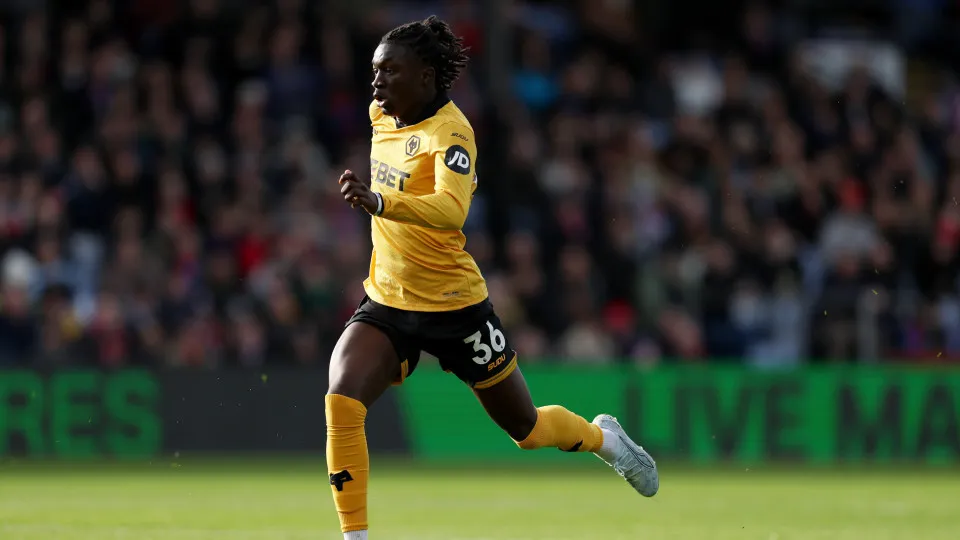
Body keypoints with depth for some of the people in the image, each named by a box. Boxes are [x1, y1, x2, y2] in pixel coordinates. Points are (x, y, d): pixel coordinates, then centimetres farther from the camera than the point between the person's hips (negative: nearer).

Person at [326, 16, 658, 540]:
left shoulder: (450, 133, -22)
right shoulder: (381, 117, 0)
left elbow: (451, 210, -42)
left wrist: (379, 202, -57)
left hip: (453, 306, -5)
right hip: (386, 301, 5)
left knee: (527, 429, 13)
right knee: (341, 403, -22)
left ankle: (603, 437, 47)